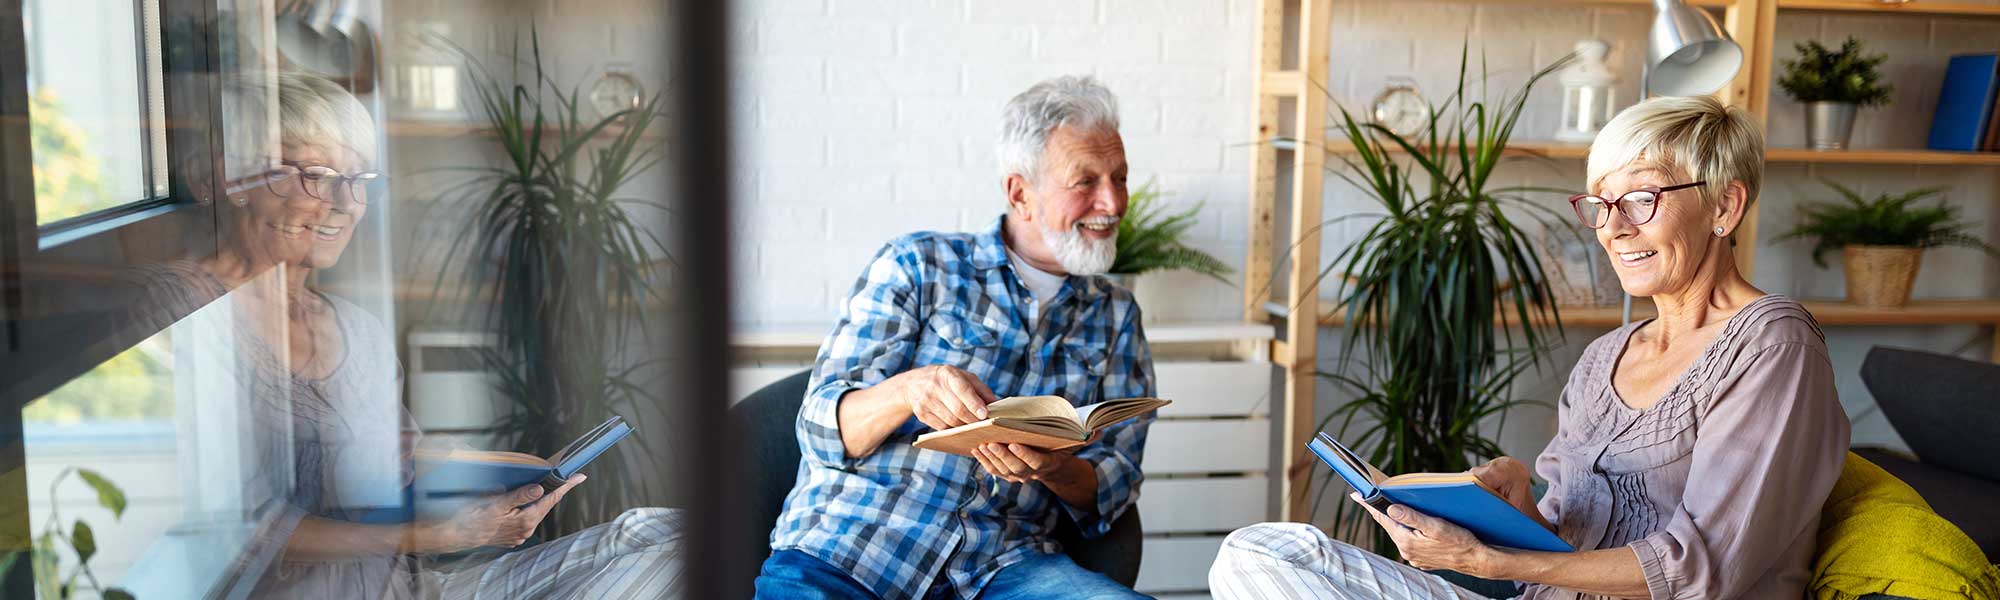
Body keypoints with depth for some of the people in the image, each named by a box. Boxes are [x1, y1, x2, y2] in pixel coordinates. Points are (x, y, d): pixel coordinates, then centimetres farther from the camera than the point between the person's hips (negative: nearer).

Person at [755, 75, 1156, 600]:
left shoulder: (1115, 317, 17)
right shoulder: (916, 266, 5)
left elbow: (1114, 487, 11)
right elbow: (823, 430, -1)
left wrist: (1053, 468, -13)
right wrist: (907, 391, -23)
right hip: (847, 550, -3)